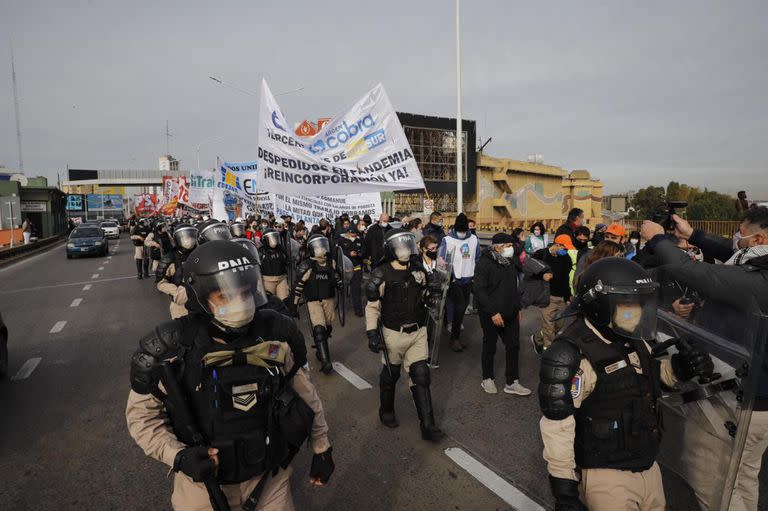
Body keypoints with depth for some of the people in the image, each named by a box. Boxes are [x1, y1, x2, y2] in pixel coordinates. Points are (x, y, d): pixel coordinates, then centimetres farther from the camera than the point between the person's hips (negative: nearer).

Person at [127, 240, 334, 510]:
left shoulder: (276, 334, -15)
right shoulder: (171, 349, -21)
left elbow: (304, 391, -1)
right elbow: (142, 413, -6)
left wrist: (322, 447, 6)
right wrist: (178, 456, -21)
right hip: (204, 481, -1)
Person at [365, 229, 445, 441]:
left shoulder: (418, 270, 1)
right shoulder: (381, 275, -15)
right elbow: (372, 307, -12)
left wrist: (429, 299, -3)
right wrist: (372, 332, -18)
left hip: (418, 332, 4)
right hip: (393, 334, -4)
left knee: (420, 376, 2)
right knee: (390, 375, 15)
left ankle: (428, 425, 10)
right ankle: (386, 411, 40)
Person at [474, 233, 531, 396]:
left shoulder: (510, 262, 8)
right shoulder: (485, 263, -16)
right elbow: (479, 290, -21)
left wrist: (517, 307, 14)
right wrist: (493, 312, -22)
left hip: (510, 314, 7)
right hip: (492, 315, -6)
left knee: (513, 346, 7)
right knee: (490, 347, 9)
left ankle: (512, 382, 19)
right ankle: (487, 379, 27)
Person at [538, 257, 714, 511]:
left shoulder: (633, 341, 2)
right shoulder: (572, 355, -25)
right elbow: (557, 424, -24)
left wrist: (679, 366, 0)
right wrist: (564, 487, -19)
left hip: (648, 468, 8)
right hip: (605, 477, -8)